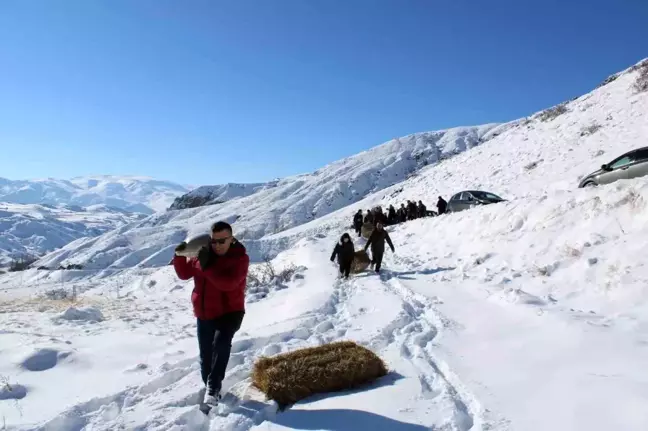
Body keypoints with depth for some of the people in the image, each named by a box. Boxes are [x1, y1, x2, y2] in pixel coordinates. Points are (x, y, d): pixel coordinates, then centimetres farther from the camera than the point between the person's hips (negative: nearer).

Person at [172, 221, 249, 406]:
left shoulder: (240, 258, -15)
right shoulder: (202, 254, 2)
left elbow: (228, 283, -29)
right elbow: (184, 274, 9)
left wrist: (207, 266, -33)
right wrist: (179, 256, -9)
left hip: (230, 313, -5)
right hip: (205, 314, 6)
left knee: (221, 344, -30)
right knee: (205, 355, 13)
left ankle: (213, 388, -25)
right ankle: (210, 388, 33)